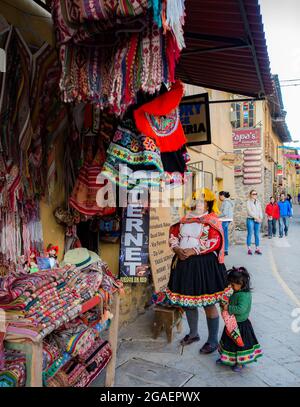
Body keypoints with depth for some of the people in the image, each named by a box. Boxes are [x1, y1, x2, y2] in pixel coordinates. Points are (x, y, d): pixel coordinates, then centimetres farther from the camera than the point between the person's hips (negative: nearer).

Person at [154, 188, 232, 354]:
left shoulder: (212, 221, -6)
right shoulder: (185, 220, 14)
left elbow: (214, 242, -18)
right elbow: (173, 235, 10)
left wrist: (192, 251, -21)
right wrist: (177, 249, -10)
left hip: (204, 265, -7)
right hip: (184, 263, 7)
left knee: (208, 303, 2)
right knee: (187, 300, 17)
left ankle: (213, 340, 19)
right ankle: (193, 333, 38)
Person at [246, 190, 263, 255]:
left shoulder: (258, 202, 15)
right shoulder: (248, 202, -1)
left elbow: (260, 211, 10)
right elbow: (249, 211, -10)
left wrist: (260, 218, -6)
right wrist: (256, 217, -14)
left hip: (258, 220, 5)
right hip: (250, 219, -5)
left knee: (257, 234, 4)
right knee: (250, 234, -2)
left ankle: (257, 249, 8)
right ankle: (249, 249, 3)